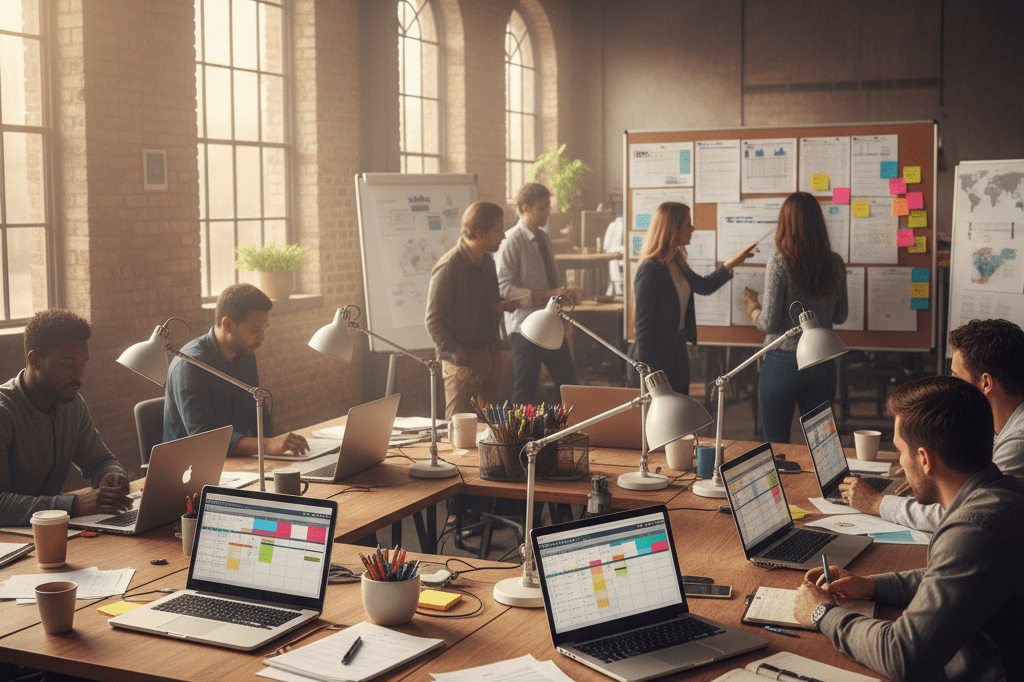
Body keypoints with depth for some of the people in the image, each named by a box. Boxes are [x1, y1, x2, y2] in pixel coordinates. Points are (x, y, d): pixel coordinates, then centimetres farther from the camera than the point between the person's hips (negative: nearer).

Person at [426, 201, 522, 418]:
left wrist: (501, 306, 5)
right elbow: (433, 319, -13)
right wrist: (453, 352, -22)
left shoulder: (487, 261, 13)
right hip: (466, 359, -8)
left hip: (493, 356, 8)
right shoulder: (449, 266, -12)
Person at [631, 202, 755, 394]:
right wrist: (649, 374, -21)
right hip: (656, 361, -9)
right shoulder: (650, 270, -21)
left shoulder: (677, 264, 6)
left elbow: (704, 286, 27)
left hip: (677, 353, 9)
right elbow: (643, 325, -21)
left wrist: (732, 263, 20)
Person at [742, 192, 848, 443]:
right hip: (823, 363, 5)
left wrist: (753, 310, 6)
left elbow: (769, 323, -14)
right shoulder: (835, 263, 1)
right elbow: (840, 316, 11)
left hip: (783, 362, -4)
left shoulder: (779, 265, -14)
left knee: (776, 443, 7)